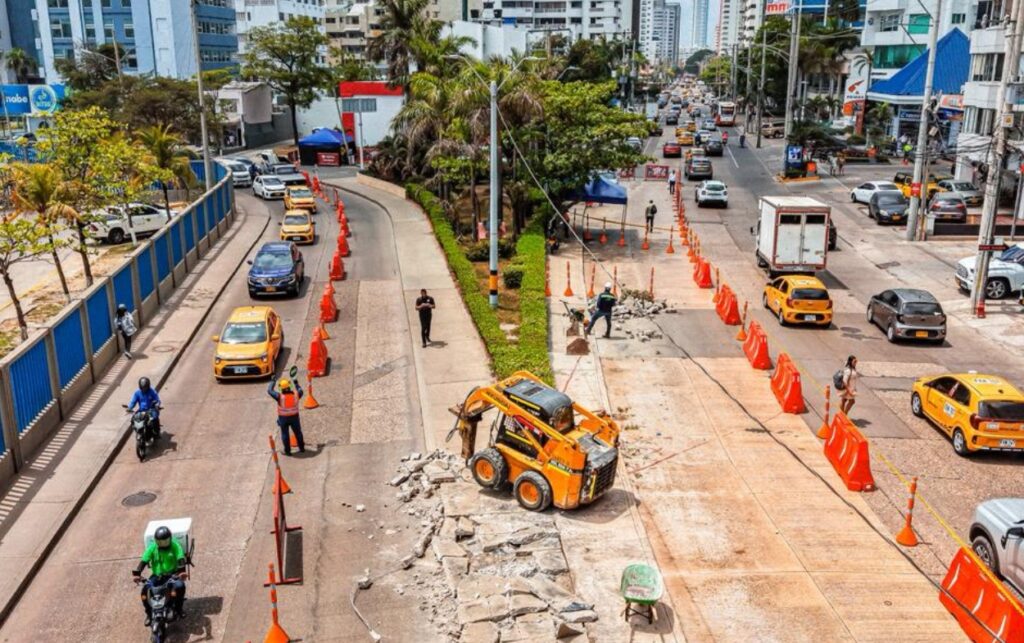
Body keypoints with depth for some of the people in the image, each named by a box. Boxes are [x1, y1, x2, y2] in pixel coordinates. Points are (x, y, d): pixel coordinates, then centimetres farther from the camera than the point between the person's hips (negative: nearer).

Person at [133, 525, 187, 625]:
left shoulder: (175, 546, -6)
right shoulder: (152, 548, 1)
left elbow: (181, 559, -17)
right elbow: (144, 561, -7)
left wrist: (181, 571, -35)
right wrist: (137, 573, -23)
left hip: (172, 575, -2)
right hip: (157, 576, 2)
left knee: (180, 585, -31)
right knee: (145, 589, -22)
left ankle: (178, 608, -8)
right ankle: (149, 614, 0)